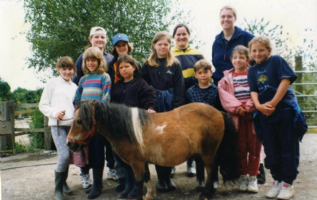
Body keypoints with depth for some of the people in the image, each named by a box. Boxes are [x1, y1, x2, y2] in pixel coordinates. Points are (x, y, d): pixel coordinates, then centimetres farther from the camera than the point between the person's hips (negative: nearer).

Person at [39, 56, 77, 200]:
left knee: (69, 155, 10)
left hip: (72, 125, 5)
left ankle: (63, 182, 31)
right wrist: (54, 113, -15)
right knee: (64, 155, -16)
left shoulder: (75, 87, 14)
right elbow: (42, 105, 2)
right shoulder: (53, 83, 3)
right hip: (57, 124, -5)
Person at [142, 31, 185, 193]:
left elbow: (179, 89, 0)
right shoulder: (147, 66, 5)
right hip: (154, 108, 0)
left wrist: (177, 108, -9)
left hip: (170, 107, 0)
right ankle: (161, 178, 12)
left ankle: (167, 177, 16)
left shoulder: (175, 65, 4)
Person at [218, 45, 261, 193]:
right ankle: (243, 176, 16)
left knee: (254, 146, 2)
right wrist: (237, 107, -16)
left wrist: (250, 106, -17)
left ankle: (253, 176, 13)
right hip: (236, 116, 1)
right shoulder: (227, 78, 8)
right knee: (240, 147, 5)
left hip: (254, 114, 0)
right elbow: (224, 94, -4)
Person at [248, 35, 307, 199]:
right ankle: (277, 180, 24)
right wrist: (258, 106, -17)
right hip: (264, 113, 4)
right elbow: (253, 91, 4)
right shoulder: (252, 71, 13)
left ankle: (287, 183, 13)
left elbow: (286, 80, -10)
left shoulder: (277, 61, 0)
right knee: (271, 149, 10)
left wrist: (273, 103, -15)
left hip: (285, 110, -4)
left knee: (288, 148, 3)